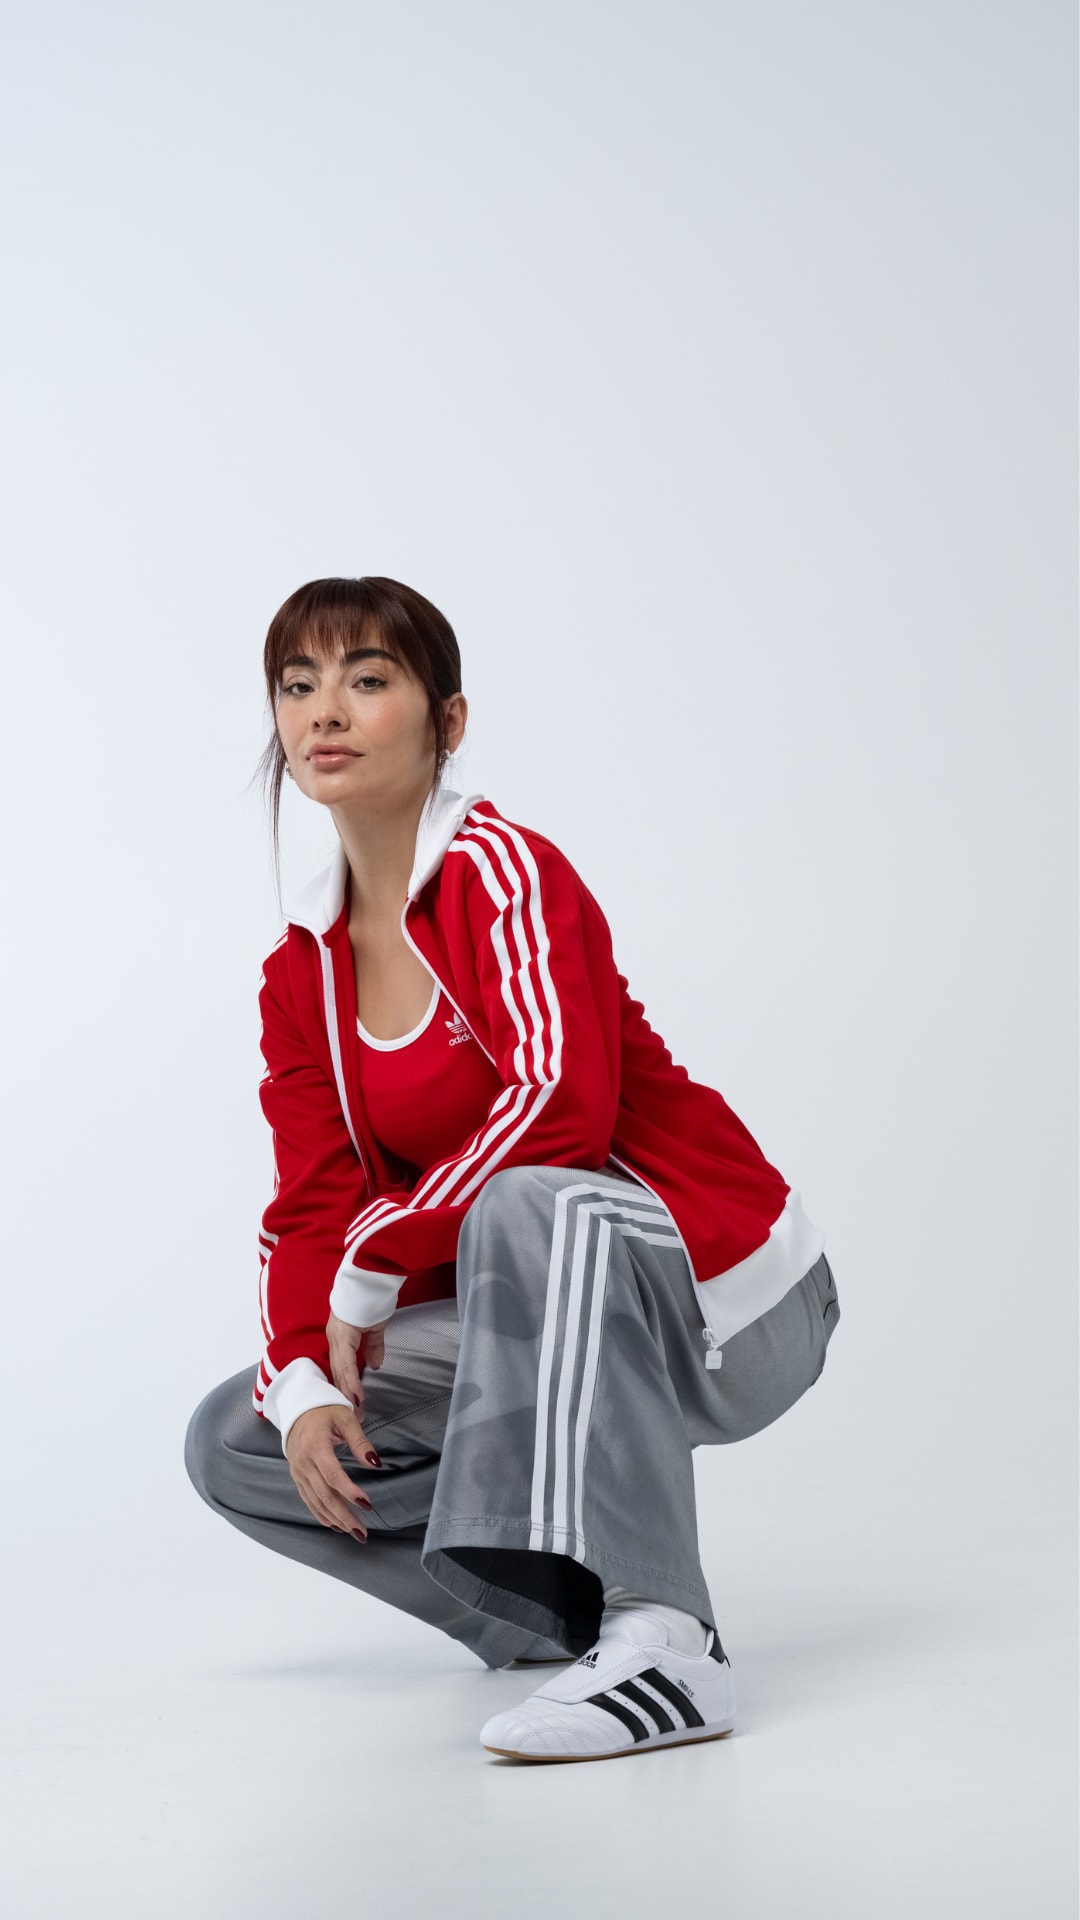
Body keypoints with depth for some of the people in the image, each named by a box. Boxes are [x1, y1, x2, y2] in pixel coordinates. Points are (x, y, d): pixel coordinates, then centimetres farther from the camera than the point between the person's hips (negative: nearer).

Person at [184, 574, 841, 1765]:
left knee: (530, 1203, -40)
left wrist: (375, 1264, -22)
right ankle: (559, 1604, 2)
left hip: (724, 1309, -8)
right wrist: (304, 1387, -13)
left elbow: (561, 1106, -30)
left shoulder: (501, 869, -16)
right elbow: (311, 1210, 5)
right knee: (233, 1441, 0)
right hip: (556, 1315, 8)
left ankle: (656, 1642, -42)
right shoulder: (300, 973, 6)